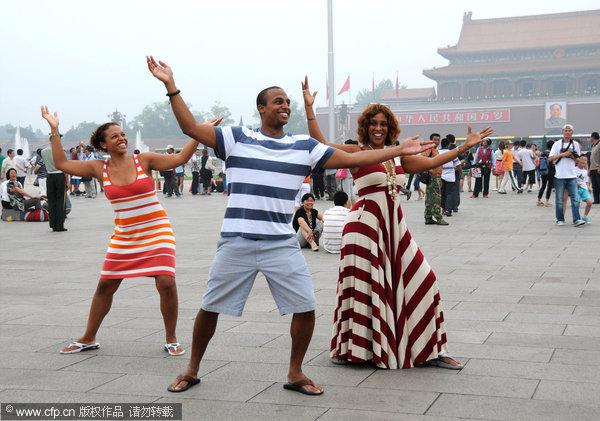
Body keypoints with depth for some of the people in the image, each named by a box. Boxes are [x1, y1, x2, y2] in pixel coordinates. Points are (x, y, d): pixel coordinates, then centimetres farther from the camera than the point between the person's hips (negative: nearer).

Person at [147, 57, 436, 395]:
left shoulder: (305, 147, 7)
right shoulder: (236, 139, 3)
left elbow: (352, 159, 6)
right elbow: (191, 127, -4)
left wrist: (400, 150, 3)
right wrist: (171, 85, -10)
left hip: (282, 245, 2)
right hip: (236, 243, -1)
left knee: (305, 309, -2)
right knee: (210, 308, 6)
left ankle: (295, 373, 19)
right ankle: (192, 370, 27)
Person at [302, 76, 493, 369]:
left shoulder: (398, 156, 13)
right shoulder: (357, 153, -3)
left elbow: (432, 162, 21)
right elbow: (320, 145, -15)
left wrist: (465, 147, 21)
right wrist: (309, 108, -21)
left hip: (394, 226, 6)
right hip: (365, 225, -6)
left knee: (420, 281, 4)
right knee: (363, 286, -1)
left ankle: (431, 350, 15)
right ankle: (349, 349, 18)